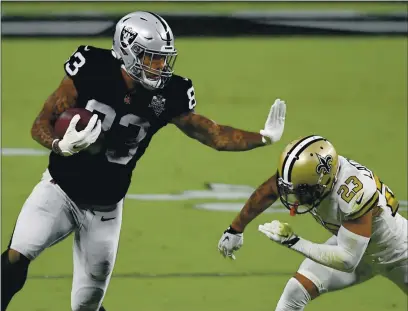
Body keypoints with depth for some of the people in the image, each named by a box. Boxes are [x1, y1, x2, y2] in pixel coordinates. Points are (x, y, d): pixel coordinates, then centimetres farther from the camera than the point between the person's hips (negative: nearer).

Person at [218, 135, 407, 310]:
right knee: (296, 293, -4)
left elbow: (347, 260, -39)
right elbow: (263, 194, -6)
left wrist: (294, 242, -38)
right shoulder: (305, 169, -26)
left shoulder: (355, 193, -43)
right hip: (350, 244, 5)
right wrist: (235, 230, 6)